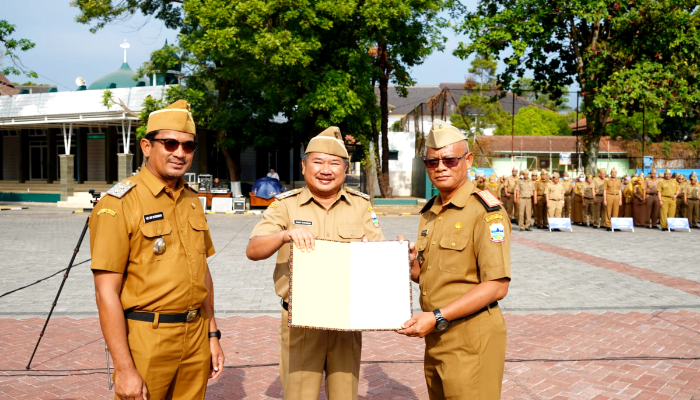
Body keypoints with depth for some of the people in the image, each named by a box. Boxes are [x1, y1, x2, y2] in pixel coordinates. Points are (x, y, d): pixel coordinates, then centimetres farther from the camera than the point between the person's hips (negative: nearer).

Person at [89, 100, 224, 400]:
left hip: (196, 337, 6)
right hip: (146, 338, -6)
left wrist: (212, 335, 14)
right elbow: (107, 292, -15)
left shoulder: (192, 202, 10)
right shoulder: (119, 204, -12)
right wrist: (124, 369, -17)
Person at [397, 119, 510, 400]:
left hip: (471, 342, -8)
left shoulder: (486, 211, -13)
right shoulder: (430, 211, 13)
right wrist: (411, 261, -2)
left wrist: (438, 317, -23)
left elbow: (497, 286, -20)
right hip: (435, 338, 8)